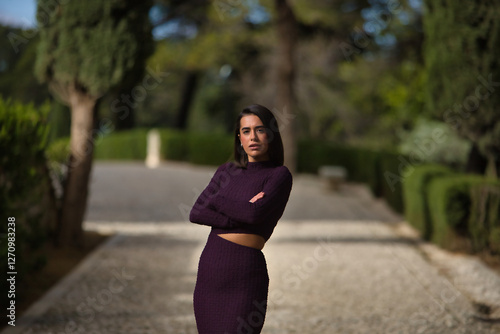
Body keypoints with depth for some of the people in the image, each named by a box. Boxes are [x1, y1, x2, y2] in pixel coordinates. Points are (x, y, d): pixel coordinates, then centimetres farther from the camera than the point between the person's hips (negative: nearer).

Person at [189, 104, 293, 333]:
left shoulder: (280, 175, -3)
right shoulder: (227, 171, 12)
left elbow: (255, 213, -19)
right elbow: (196, 213, 0)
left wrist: (216, 199, -4)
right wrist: (240, 215, -12)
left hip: (245, 273, -5)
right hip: (209, 270, 6)